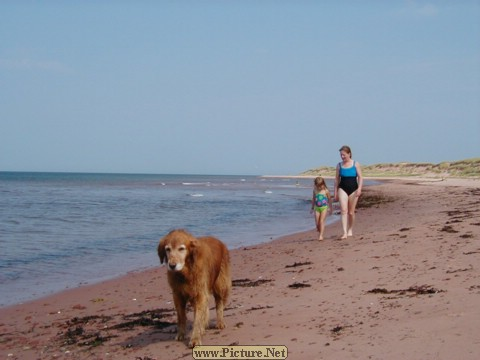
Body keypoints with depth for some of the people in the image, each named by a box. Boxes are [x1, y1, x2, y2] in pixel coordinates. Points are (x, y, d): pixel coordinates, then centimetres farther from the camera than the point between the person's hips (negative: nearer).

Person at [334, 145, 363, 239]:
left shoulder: (355, 164, 1)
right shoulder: (339, 165, 5)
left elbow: (360, 177, -2)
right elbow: (337, 179, 9)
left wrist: (359, 188, -16)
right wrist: (335, 192, 7)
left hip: (353, 189, 0)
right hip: (342, 189, 0)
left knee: (351, 212, 8)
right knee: (343, 210, -14)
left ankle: (350, 230, 26)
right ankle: (345, 233, -19)